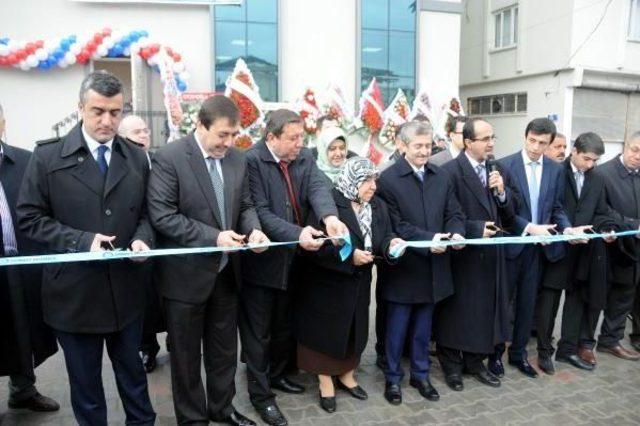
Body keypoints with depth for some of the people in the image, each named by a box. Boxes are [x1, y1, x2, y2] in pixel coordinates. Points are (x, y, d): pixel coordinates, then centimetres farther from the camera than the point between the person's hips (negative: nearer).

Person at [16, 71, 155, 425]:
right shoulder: (48, 156, -5)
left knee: (132, 370, 20)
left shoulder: (137, 158, 5)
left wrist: (142, 239, -12)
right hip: (73, 291, -2)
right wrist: (81, 240, -19)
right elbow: (29, 217, -6)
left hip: (125, 289, 3)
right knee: (84, 380, 15)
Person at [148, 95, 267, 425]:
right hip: (187, 274, -5)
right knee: (186, 354, 12)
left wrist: (254, 229, -12)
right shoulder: (169, 157, -15)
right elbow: (162, 215, -19)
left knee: (225, 349, 20)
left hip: (226, 271, 6)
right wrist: (213, 236, -25)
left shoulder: (237, 159, 3)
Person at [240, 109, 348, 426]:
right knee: (258, 331, 8)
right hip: (261, 260, -6)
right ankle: (260, 393, 23)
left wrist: (330, 216, -36)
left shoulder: (304, 157, 2)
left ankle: (278, 375, 43)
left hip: (292, 259, 7)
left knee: (284, 325, 22)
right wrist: (297, 234, -35)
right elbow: (260, 212, -24)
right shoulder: (251, 161, -18)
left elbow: (318, 187, -15)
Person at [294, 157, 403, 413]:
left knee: (354, 329, 18)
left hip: (359, 284, 6)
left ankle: (346, 375, 38)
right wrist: (349, 256, -26)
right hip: (328, 282, -6)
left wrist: (390, 243, -21)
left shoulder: (378, 207, 5)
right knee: (327, 330, 7)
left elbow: (382, 237, 2)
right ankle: (325, 382, 25)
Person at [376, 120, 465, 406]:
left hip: (432, 265, 5)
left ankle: (420, 375, 34)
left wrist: (456, 233, -15)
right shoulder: (388, 179, -11)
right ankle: (392, 378, 26)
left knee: (423, 327, 17)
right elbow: (393, 225, -15)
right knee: (397, 327, 9)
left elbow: (454, 214, 7)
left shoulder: (442, 178, 8)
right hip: (402, 265, -5)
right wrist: (428, 239, -24)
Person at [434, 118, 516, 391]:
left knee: (484, 310, 15)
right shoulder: (450, 171, -12)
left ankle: (475, 361, 32)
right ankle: (451, 365, 25)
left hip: (490, 254, 6)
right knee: (456, 311, 8)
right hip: (461, 255, -6)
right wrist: (476, 229, -20)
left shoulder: (498, 171, 8)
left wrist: (502, 191, -10)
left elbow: (510, 214, 6)